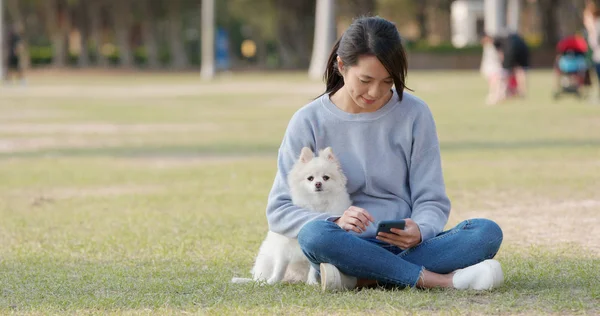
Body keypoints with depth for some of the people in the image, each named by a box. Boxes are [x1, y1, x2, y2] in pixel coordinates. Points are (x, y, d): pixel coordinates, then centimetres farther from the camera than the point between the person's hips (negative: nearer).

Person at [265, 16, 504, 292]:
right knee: (315, 235, -37)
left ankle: (362, 278, -32)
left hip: (405, 247, 2)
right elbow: (279, 210, -2)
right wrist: (335, 222, -23)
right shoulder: (308, 122, 0)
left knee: (487, 232, -24)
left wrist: (418, 232, -21)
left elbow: (431, 201, 4)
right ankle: (439, 279, -32)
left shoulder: (414, 114, 4)